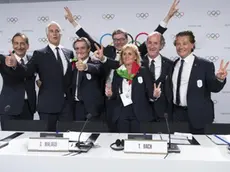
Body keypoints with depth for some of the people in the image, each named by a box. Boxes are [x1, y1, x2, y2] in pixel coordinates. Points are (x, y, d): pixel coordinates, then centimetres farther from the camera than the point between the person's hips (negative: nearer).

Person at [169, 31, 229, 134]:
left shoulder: (205, 65, -8)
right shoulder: (173, 65, 4)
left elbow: (213, 88, -9)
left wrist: (219, 78, -28)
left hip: (196, 115, -3)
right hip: (176, 113, 4)